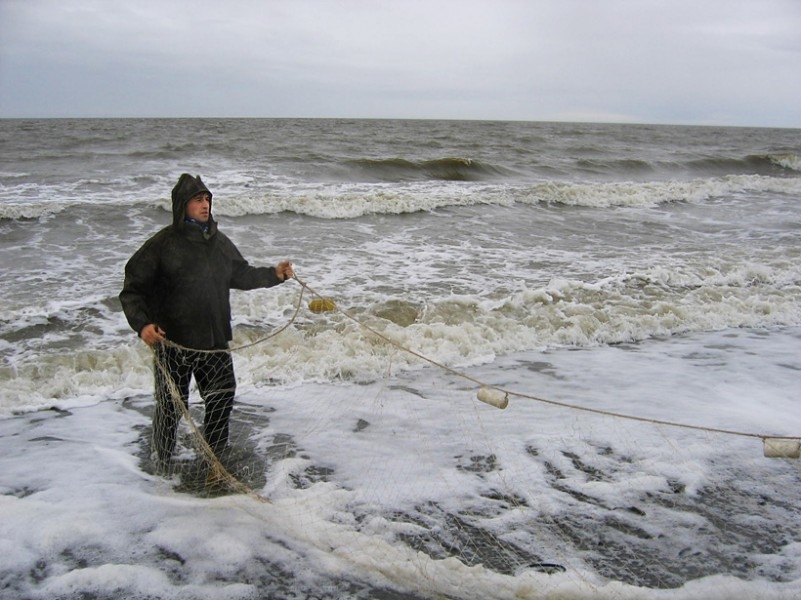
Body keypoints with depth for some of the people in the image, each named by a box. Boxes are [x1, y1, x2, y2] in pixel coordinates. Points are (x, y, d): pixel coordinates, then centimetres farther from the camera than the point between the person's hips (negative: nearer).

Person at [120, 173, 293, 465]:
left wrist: (274, 274, 10)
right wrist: (142, 324, -22)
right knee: (170, 406, 3)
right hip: (172, 343, -5)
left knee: (222, 397, 12)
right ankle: (162, 464, 24)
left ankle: (214, 457, 33)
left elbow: (241, 275, 22)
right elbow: (132, 290, -8)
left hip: (214, 341, 5)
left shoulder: (219, 241, 8)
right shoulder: (163, 244, -10)